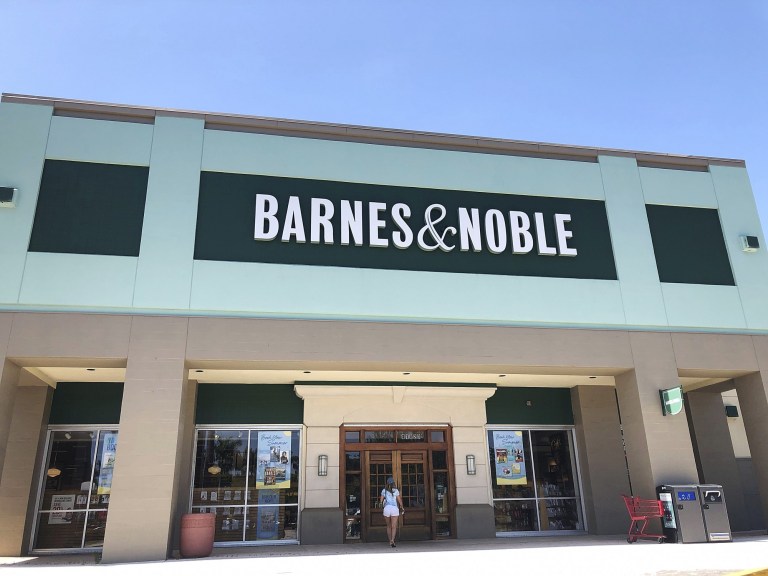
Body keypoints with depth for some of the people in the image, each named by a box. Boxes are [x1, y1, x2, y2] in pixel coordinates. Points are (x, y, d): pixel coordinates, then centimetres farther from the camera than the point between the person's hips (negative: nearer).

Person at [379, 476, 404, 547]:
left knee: (388, 526, 18)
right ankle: (392, 540, -24)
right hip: (394, 508, -2)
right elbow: (399, 500, 1)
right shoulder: (396, 490, 1)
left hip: (386, 508, 2)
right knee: (394, 526, -6)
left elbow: (381, 500, 7)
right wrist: (402, 508, 17)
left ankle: (390, 541, 22)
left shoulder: (384, 490, 6)